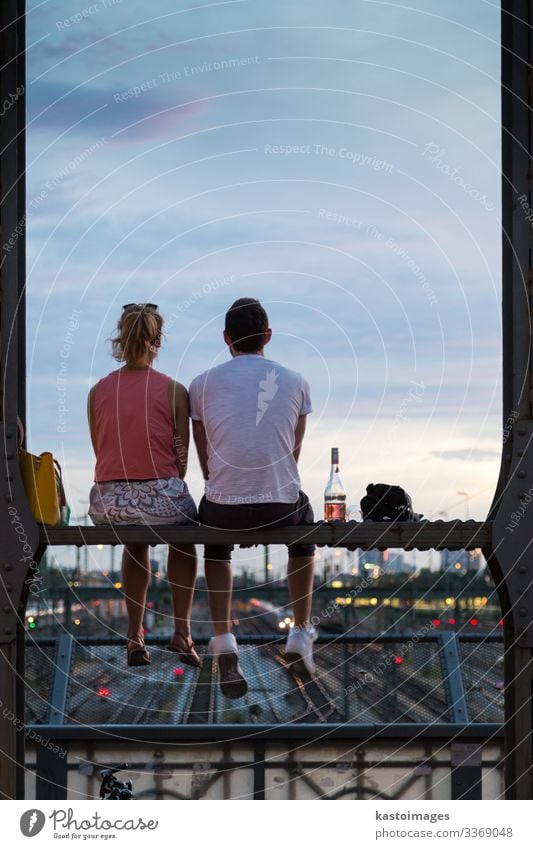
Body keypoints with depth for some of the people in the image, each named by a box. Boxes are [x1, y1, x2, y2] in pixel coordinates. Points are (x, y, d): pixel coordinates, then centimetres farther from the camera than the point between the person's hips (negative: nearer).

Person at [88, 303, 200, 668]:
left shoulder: (98, 391, 4)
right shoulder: (173, 390, -5)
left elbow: (101, 453, 12)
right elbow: (181, 457, 0)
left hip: (109, 502, 3)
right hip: (160, 497, -3)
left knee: (136, 543, 37)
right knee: (185, 538, 33)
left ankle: (135, 636, 33)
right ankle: (182, 632, 26)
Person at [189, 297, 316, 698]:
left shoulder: (202, 384, 5)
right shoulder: (295, 382, 6)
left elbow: (205, 459, 13)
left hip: (223, 508, 0)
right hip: (280, 507, 0)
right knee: (304, 518, 37)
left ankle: (224, 641, 17)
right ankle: (302, 637, 36)